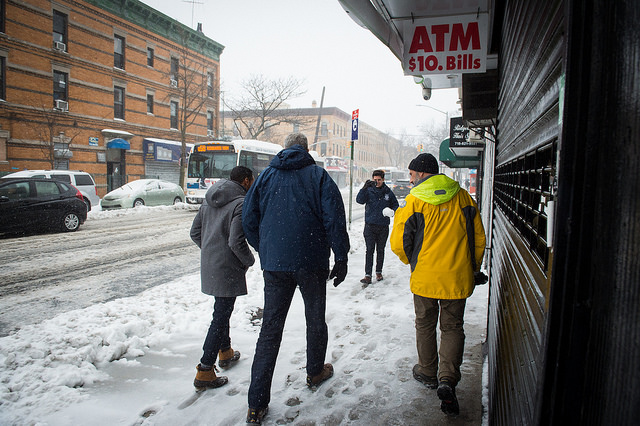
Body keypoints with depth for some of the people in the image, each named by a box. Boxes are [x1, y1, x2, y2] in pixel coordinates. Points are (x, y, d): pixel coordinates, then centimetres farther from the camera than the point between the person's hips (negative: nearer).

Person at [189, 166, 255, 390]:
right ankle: (204, 372, 3)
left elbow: (195, 232, 14)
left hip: (208, 265, 9)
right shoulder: (241, 203, -16)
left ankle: (225, 352, 41)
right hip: (228, 269, -9)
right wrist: (249, 260, -6)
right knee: (220, 317, -2)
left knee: (222, 311, 24)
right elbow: (236, 242, -22)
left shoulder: (209, 200, 11)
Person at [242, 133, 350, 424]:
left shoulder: (266, 175, 7)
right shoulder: (318, 175, -1)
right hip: (312, 263, -2)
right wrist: (341, 258, -2)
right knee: (315, 320, 19)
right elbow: (334, 218, -9)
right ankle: (315, 372, 40)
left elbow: (248, 218, 7)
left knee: (270, 329, 5)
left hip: (274, 265, 2)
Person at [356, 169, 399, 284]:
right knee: (369, 250, -5)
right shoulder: (369, 190, -1)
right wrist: (365, 187, -28)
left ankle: (379, 272, 25)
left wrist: (392, 211, -9)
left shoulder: (388, 192, 4)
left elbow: (395, 205, 14)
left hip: (383, 226, 2)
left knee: (381, 250, 12)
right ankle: (368, 275, -4)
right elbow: (359, 200, -16)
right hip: (370, 225, -2)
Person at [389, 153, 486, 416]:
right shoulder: (463, 197, 1)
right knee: (453, 327, 13)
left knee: (425, 325, 17)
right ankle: (447, 380, 0)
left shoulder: (414, 201, -9)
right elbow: (479, 239, 5)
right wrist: (473, 269, 19)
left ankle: (428, 374, 30)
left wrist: (410, 261, 13)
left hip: (425, 277, -2)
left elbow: (398, 244, -8)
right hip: (458, 278, 2)